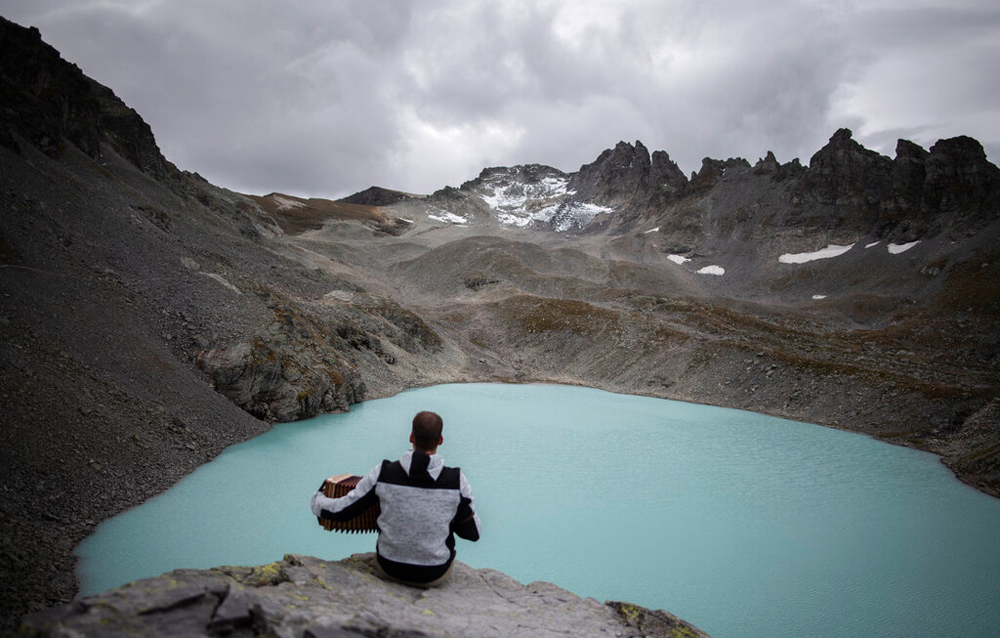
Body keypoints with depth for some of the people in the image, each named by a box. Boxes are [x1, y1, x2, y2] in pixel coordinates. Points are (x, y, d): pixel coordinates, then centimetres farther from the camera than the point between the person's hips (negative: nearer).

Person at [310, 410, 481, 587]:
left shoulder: (383, 473, -20)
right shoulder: (456, 481, -22)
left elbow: (341, 511, -10)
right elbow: (473, 533, -10)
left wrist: (317, 499, 12)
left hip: (388, 567, 1)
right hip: (436, 575, -1)